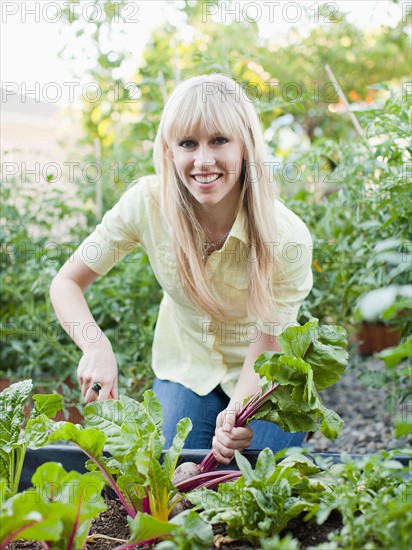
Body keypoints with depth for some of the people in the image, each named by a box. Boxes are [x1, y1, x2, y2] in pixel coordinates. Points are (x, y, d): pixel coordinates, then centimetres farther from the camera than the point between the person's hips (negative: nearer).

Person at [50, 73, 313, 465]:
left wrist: (237, 416, -41)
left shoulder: (287, 237, -28)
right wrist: (97, 347, -34)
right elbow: (66, 283, -14)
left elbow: (262, 358, -20)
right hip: (185, 370, 2)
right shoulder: (148, 203, -23)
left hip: (262, 381, -1)